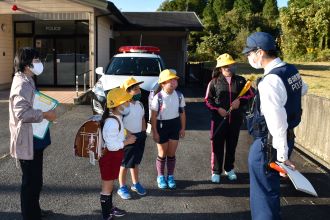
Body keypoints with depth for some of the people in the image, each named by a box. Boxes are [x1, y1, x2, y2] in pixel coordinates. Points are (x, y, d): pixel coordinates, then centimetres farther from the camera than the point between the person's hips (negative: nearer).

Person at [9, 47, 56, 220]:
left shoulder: (27, 81, 13)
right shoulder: (22, 83, -20)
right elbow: (22, 112, -31)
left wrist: (44, 112, 12)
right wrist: (45, 115, -22)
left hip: (34, 140, 11)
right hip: (27, 141, -11)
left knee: (34, 179, 21)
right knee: (31, 181, 1)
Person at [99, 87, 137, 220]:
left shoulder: (117, 118, 4)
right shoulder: (111, 122, -28)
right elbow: (112, 145, -28)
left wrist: (126, 136, 3)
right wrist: (127, 141, -18)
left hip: (114, 156, 10)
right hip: (109, 157, -10)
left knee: (110, 184, 23)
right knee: (107, 186, 5)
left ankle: (109, 208, 41)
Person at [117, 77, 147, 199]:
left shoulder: (140, 104, 5)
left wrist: (143, 132, 9)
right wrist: (128, 134, -20)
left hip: (140, 136, 7)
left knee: (135, 162, 21)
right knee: (125, 164, 6)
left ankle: (135, 184, 36)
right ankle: (122, 188, 22)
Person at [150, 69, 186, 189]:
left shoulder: (179, 95, -5)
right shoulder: (158, 97, -17)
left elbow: (182, 112, 4)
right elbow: (153, 116, -12)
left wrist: (182, 128, 6)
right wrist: (154, 132, -11)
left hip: (175, 125, 3)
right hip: (162, 126, -3)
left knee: (171, 153, 10)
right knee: (162, 153, 10)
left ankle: (170, 176, 30)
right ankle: (160, 176, 31)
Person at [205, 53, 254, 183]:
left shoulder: (240, 80, 4)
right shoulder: (214, 82, -1)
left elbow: (250, 94, 10)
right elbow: (208, 100, 2)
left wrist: (240, 100, -8)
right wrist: (217, 109, -12)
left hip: (235, 119, 2)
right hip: (219, 119, -2)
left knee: (232, 145, 13)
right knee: (217, 145, 1)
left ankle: (229, 169, 31)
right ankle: (216, 171, 14)